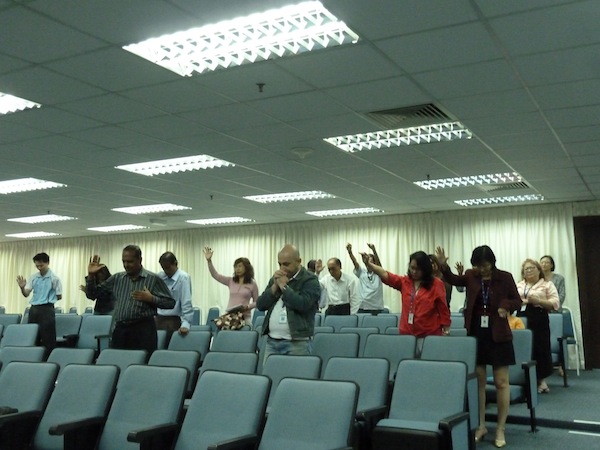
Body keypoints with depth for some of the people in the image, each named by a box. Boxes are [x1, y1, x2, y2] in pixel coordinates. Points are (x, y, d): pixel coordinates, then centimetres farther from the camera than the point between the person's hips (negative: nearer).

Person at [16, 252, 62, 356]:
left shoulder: (54, 278, -7)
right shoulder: (33, 277, 7)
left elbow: (59, 296, -1)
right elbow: (26, 294, 4)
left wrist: (48, 299, 3)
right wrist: (22, 287, -15)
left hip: (47, 309, -5)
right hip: (34, 309, 5)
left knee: (48, 338, -4)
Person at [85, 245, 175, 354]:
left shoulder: (153, 279, 1)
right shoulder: (116, 278, 13)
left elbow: (170, 302, 0)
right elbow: (92, 295, 16)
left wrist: (151, 299, -14)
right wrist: (91, 275, 1)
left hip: (143, 329, -4)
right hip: (120, 329, 4)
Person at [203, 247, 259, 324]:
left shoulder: (252, 284, 1)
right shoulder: (230, 281, 9)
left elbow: (257, 302, 6)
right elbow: (215, 275, 0)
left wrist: (248, 307, -13)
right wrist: (209, 261, -12)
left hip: (244, 317, -2)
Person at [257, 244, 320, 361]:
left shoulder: (310, 280, -4)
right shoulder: (275, 279, 15)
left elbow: (302, 304, -20)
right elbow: (260, 305, 9)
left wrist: (284, 286, -10)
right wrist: (275, 286, -3)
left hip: (297, 343, -5)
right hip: (271, 341, 5)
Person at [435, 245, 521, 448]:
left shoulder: (505, 277, -5)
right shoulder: (471, 276, 3)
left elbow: (517, 302, 1)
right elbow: (453, 279, -7)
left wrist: (506, 305, -20)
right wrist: (443, 265, -24)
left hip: (498, 335, -3)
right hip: (475, 334, 3)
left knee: (501, 382, 2)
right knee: (478, 380, 10)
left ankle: (500, 429, 13)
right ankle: (481, 425, 23)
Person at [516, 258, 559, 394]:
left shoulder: (547, 285, 7)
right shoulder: (517, 286, 19)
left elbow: (555, 304, -2)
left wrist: (537, 301, -15)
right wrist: (522, 302, -6)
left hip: (539, 319, -3)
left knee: (541, 348, -3)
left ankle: (541, 379, 10)